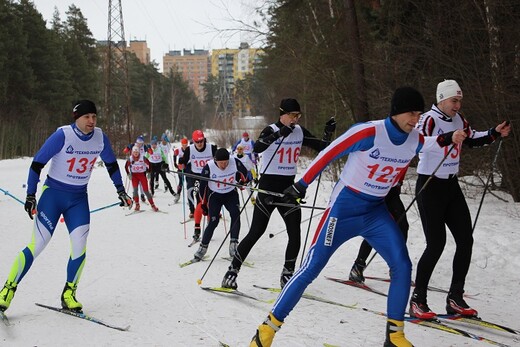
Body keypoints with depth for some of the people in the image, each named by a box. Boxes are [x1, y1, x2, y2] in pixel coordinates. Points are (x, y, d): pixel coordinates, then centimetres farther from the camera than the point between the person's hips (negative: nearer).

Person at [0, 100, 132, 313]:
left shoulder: (100, 137, -5)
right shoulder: (62, 135, -18)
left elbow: (111, 164, 13)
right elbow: (37, 163, -11)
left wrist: (121, 191, 15)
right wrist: (30, 195, -12)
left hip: (79, 199, 4)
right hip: (53, 194, -3)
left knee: (79, 247, -11)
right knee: (37, 245, -8)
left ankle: (69, 294, 6)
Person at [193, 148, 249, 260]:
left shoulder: (235, 162, -21)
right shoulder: (209, 167, -24)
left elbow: (244, 172, 4)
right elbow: (203, 186, -10)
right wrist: (204, 203, -5)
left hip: (231, 194, 2)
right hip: (215, 196, -2)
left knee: (235, 215, -19)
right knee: (213, 222, -11)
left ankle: (233, 244, -16)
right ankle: (203, 247, 3)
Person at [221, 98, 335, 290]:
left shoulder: (300, 132, 7)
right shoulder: (271, 130, -10)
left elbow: (321, 146, 14)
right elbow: (257, 148, -30)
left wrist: (328, 134, -5)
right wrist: (279, 134, -42)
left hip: (288, 187, 5)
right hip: (268, 186, -5)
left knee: (295, 234, -2)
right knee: (256, 232, -6)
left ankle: (287, 274, 14)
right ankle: (232, 271, 5)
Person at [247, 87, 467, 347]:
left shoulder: (415, 140, -3)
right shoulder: (368, 133, -23)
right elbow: (327, 155, -17)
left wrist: (447, 139, 9)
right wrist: (300, 186, -14)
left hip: (377, 212, 6)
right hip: (344, 209, -6)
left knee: (402, 267, -6)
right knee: (311, 268, -6)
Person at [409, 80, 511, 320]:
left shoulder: (458, 120, 8)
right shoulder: (429, 120, -15)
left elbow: (473, 139, 26)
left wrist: (495, 133, 11)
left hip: (452, 186, 8)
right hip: (430, 186, -8)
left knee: (465, 240, 4)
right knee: (436, 244, -10)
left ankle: (455, 299, 15)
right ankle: (417, 301, 3)